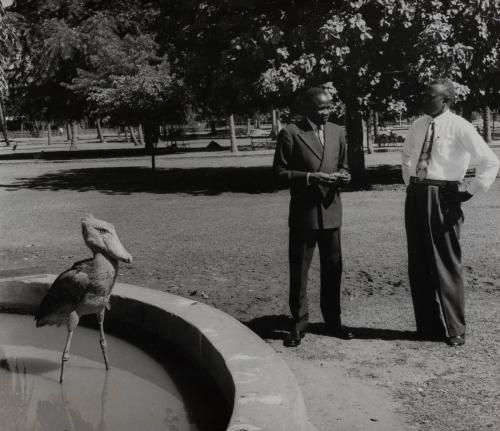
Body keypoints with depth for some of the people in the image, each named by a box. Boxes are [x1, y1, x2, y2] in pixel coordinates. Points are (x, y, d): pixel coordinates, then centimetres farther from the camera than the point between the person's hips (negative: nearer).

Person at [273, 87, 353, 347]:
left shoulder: (336, 132, 11)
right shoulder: (291, 133, -5)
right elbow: (279, 170, -6)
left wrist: (343, 176, -4)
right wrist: (310, 177, -18)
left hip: (331, 209, 5)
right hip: (303, 211, -5)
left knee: (333, 268, 11)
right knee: (299, 270, 2)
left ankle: (332, 321, 25)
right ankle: (298, 324, 14)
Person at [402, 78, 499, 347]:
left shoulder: (460, 128, -9)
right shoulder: (417, 126, 10)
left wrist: (470, 191, -9)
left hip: (442, 198, -6)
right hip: (415, 197, 6)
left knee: (446, 265, -1)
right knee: (418, 265, 9)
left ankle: (455, 330, 11)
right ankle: (427, 327, 21)